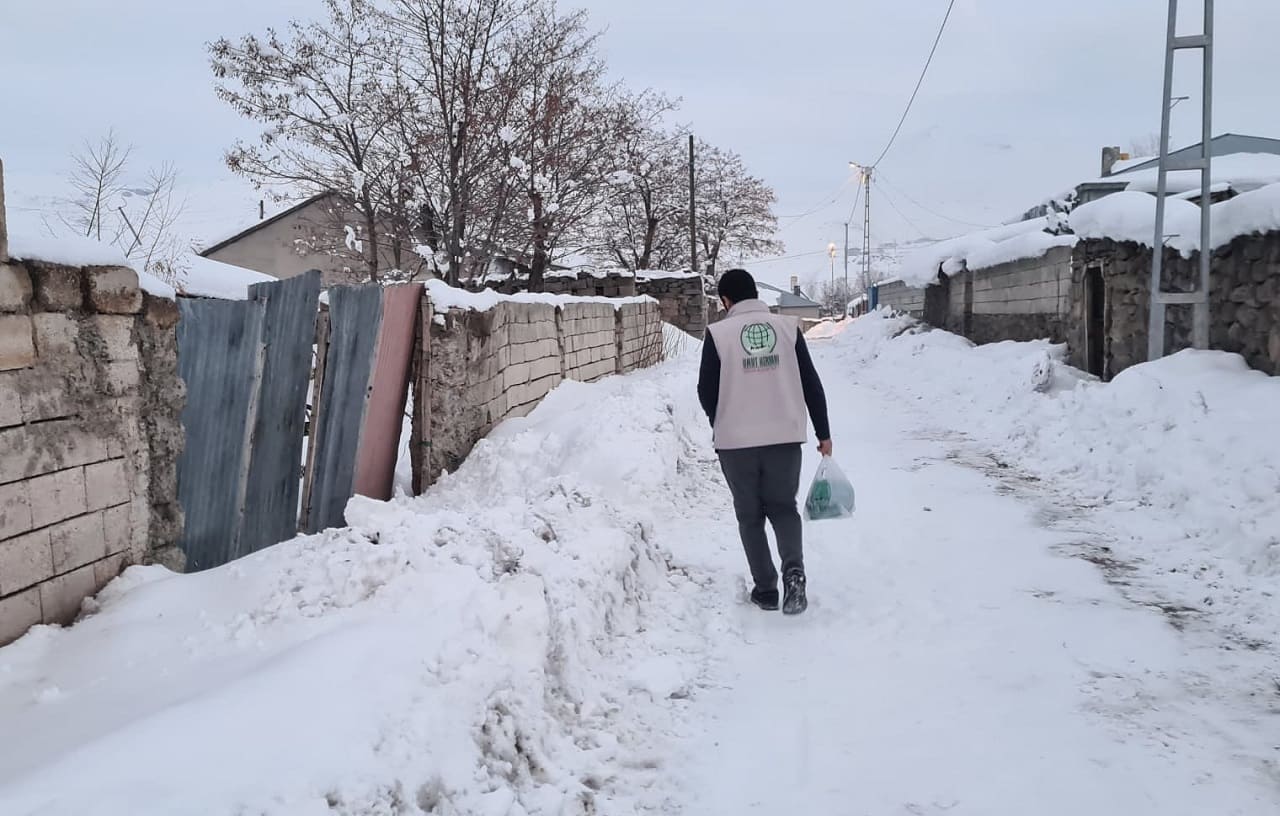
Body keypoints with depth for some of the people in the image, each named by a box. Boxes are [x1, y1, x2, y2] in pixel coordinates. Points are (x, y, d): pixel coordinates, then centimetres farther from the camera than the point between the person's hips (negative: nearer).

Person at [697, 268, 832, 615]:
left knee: (750, 516, 14)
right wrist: (823, 433, 11)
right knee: (783, 507, 16)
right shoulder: (787, 327, 1)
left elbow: (706, 391, 0)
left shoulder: (718, 333, -6)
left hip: (736, 441, -1)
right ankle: (793, 571, -8)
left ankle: (765, 588, 14)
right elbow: (811, 384, 2)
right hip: (785, 436, 2)